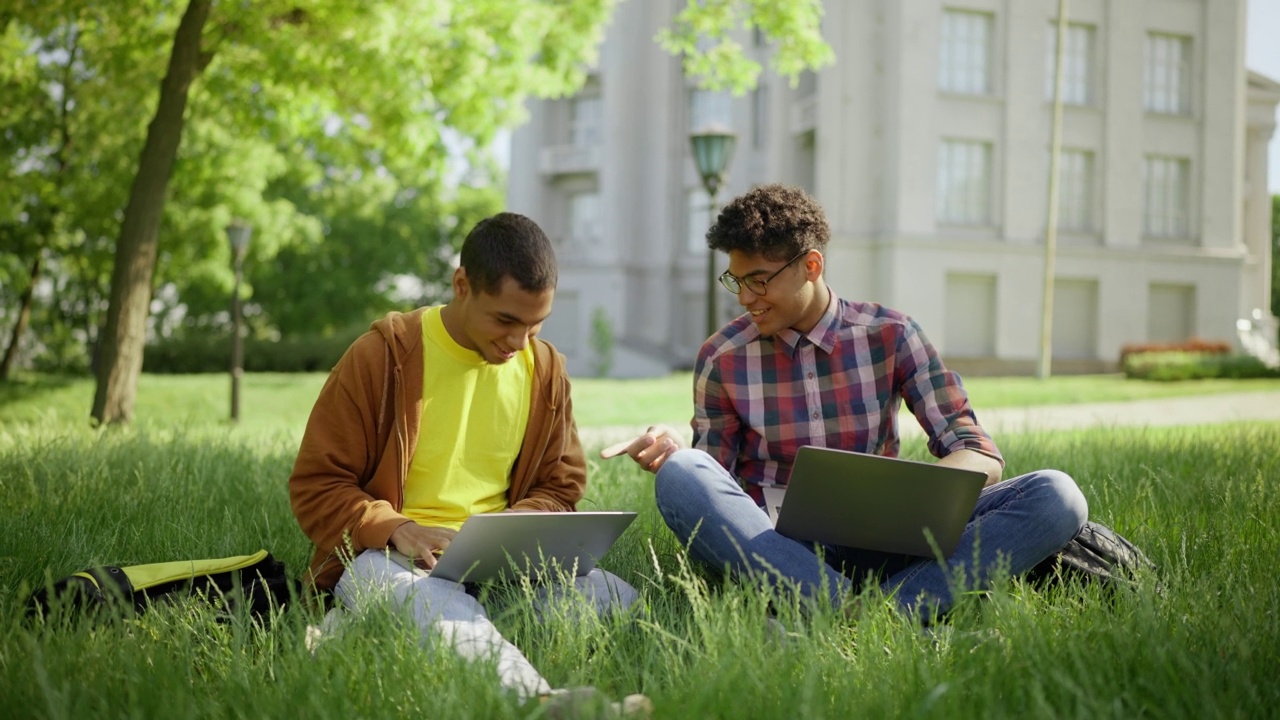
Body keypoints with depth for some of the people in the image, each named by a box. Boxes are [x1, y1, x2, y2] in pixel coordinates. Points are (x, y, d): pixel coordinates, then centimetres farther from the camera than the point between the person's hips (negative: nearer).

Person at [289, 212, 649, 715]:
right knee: (439, 605, -42)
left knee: (618, 599, -24)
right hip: (386, 555, -5)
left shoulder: (545, 368, 10)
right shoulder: (383, 357, -3)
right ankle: (541, 699, -67)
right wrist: (397, 530, -20)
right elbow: (315, 488, -2)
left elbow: (561, 485, 17)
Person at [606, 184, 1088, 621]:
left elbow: (982, 458, -1)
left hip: (877, 546, 1)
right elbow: (713, 496, 6)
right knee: (681, 477, -32)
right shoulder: (722, 359, 3)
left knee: (1055, 496, -20)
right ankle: (850, 613, -37)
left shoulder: (889, 336, 3)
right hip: (774, 550, -1)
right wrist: (676, 457, -18)